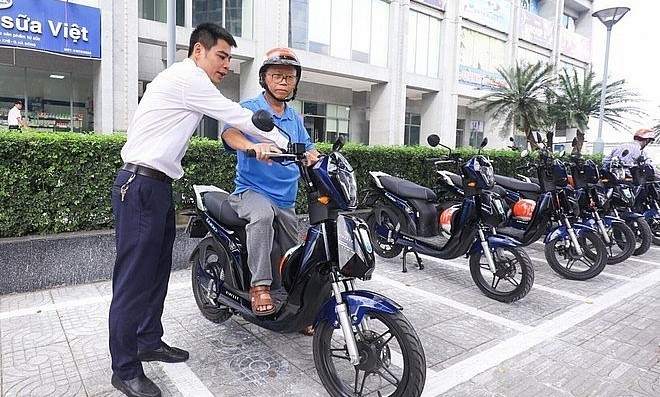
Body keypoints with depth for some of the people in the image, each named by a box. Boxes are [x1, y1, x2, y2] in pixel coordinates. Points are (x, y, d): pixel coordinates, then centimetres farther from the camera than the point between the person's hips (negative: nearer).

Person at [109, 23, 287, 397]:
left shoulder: (183, 81, 21)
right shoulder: (187, 77, -11)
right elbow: (238, 117, -12)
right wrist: (293, 147, -6)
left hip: (157, 186, 11)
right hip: (141, 186, -11)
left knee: (157, 271, 15)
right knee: (135, 278, -5)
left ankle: (150, 341, 28)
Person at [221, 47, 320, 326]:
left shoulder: (294, 118, 16)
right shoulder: (249, 109, -5)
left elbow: (307, 148, 16)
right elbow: (230, 133, -24)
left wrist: (316, 158, -8)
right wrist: (252, 145, -46)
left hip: (287, 201, 6)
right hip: (252, 191, -6)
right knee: (262, 214, -41)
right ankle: (260, 285, -33)